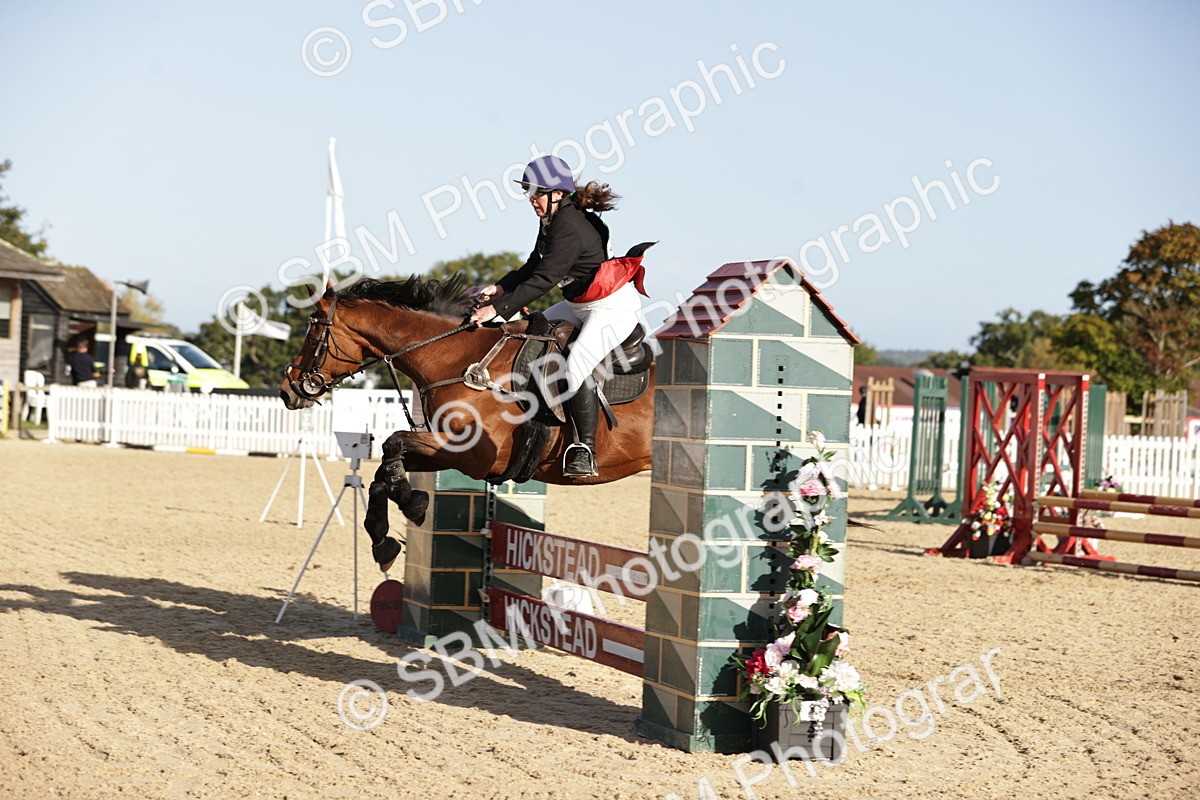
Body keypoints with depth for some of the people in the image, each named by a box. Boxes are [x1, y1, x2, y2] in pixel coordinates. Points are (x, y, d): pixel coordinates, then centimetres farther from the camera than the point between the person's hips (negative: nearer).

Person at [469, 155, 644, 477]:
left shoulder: (570, 229, -26)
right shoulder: (552, 219, 5)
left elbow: (543, 280, -30)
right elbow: (534, 266, 13)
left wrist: (498, 309, -31)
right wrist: (500, 288, -1)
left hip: (614, 307, -11)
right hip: (579, 304, 11)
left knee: (576, 364, -28)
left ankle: (586, 452, -23)